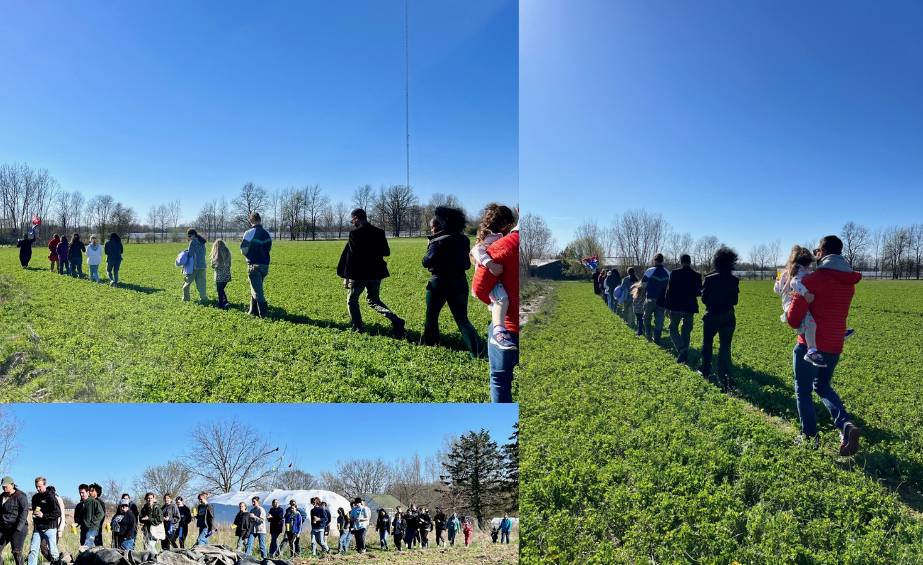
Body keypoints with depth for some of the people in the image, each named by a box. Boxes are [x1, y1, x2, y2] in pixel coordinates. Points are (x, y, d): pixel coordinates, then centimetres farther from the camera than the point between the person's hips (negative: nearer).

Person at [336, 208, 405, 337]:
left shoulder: (355, 233, -12)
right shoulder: (379, 232, 4)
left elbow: (349, 256, -15)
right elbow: (386, 252, 8)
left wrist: (345, 276, -11)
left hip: (358, 274, -5)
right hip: (376, 273, 5)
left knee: (352, 300, 16)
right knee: (373, 300, 18)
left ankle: (358, 327, 14)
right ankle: (395, 320, -3)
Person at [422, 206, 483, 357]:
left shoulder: (438, 241, -12)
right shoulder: (463, 239, 5)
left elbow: (427, 262, -20)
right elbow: (467, 263, 13)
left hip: (439, 282, -4)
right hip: (459, 282, 5)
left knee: (431, 316, 16)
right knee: (462, 319, 5)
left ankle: (429, 345, 28)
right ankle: (478, 352, -10)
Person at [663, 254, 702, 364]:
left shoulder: (674, 273, -9)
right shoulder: (696, 276, -2)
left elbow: (669, 291, -8)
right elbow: (699, 292, 2)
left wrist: (667, 306, 0)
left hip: (676, 307, -3)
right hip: (690, 308, 3)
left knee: (673, 329, 8)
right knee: (686, 331, 13)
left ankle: (681, 349, -13)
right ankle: (684, 353, 15)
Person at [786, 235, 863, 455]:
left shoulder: (814, 279, -17)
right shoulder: (849, 282, 6)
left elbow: (794, 319, -19)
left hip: (810, 345, -6)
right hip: (835, 346, 6)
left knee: (803, 391, 11)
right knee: (823, 386, 24)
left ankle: (810, 437, 16)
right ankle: (846, 425, 3)